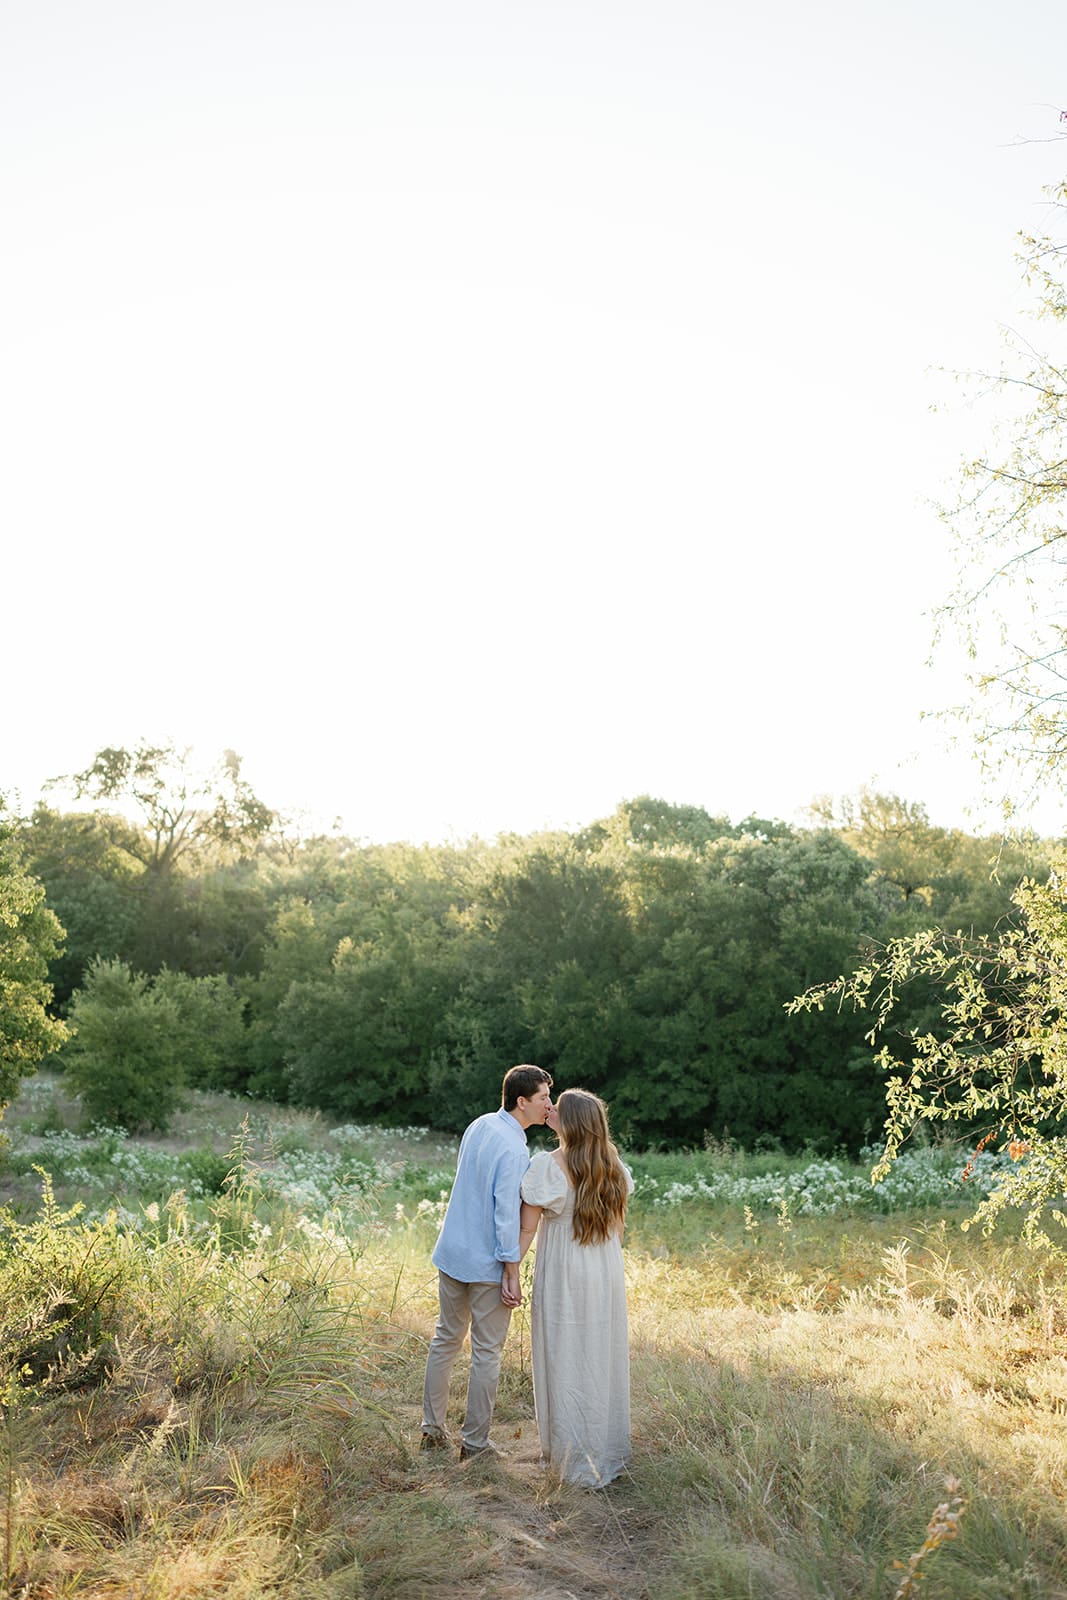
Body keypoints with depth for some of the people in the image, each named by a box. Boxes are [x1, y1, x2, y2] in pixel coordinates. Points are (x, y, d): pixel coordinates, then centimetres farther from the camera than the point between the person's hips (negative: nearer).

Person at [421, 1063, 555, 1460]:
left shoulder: (479, 1125, 3)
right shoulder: (514, 1148, -21)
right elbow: (507, 1214, -22)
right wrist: (511, 1275, -15)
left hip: (451, 1252, 8)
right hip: (487, 1264, -8)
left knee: (446, 1339, 18)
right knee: (487, 1352, 6)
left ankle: (433, 1428, 27)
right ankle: (475, 1442, 15)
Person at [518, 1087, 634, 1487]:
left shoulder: (547, 1165, -17)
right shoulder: (613, 1166, 0)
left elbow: (526, 1229, -15)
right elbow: (617, 1226, 8)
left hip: (563, 1275, -5)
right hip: (607, 1274, 5)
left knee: (565, 1363, 8)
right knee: (602, 1358, 17)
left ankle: (577, 1458, 18)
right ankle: (609, 1450, 30)